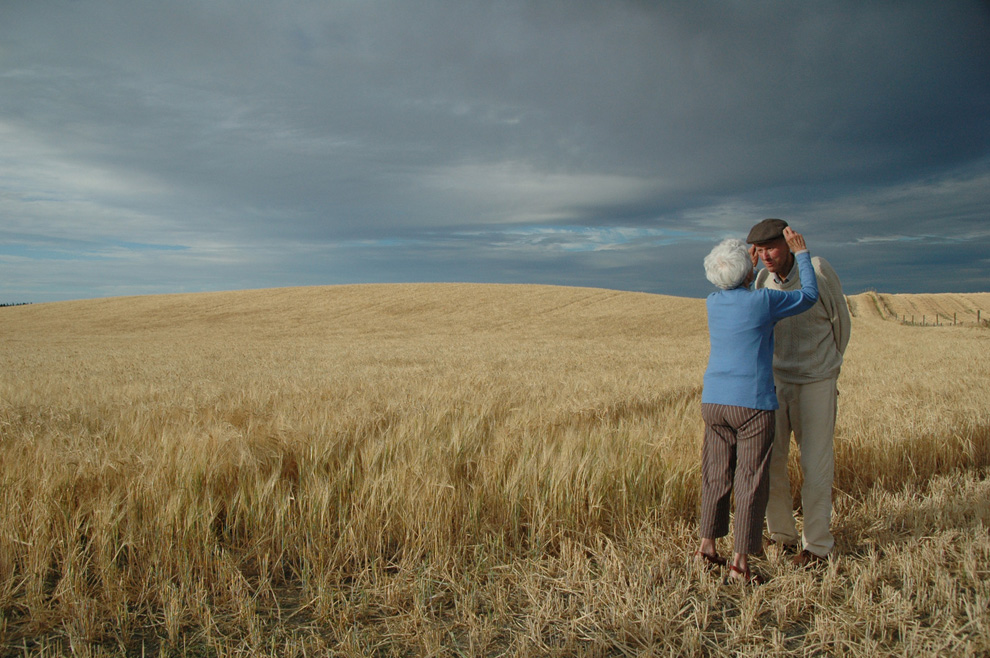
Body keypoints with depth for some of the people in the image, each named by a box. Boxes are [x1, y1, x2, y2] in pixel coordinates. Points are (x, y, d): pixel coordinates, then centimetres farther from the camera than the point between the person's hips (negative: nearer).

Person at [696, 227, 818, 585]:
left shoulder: (713, 303, 6)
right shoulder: (763, 301, -10)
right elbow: (809, 297, 7)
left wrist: (755, 259, 35)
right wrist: (801, 253, 15)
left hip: (713, 401, 5)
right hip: (752, 404, -5)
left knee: (716, 476, 14)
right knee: (750, 483, 3)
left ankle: (707, 546, 20)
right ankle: (740, 561, 8)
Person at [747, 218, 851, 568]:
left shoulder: (819, 270, -15)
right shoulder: (763, 279, -2)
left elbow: (840, 323, 2)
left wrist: (827, 368, 12)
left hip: (816, 384, -4)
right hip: (775, 381, 4)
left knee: (815, 465, 0)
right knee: (769, 461, 2)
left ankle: (817, 544, 15)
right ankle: (781, 534, 20)